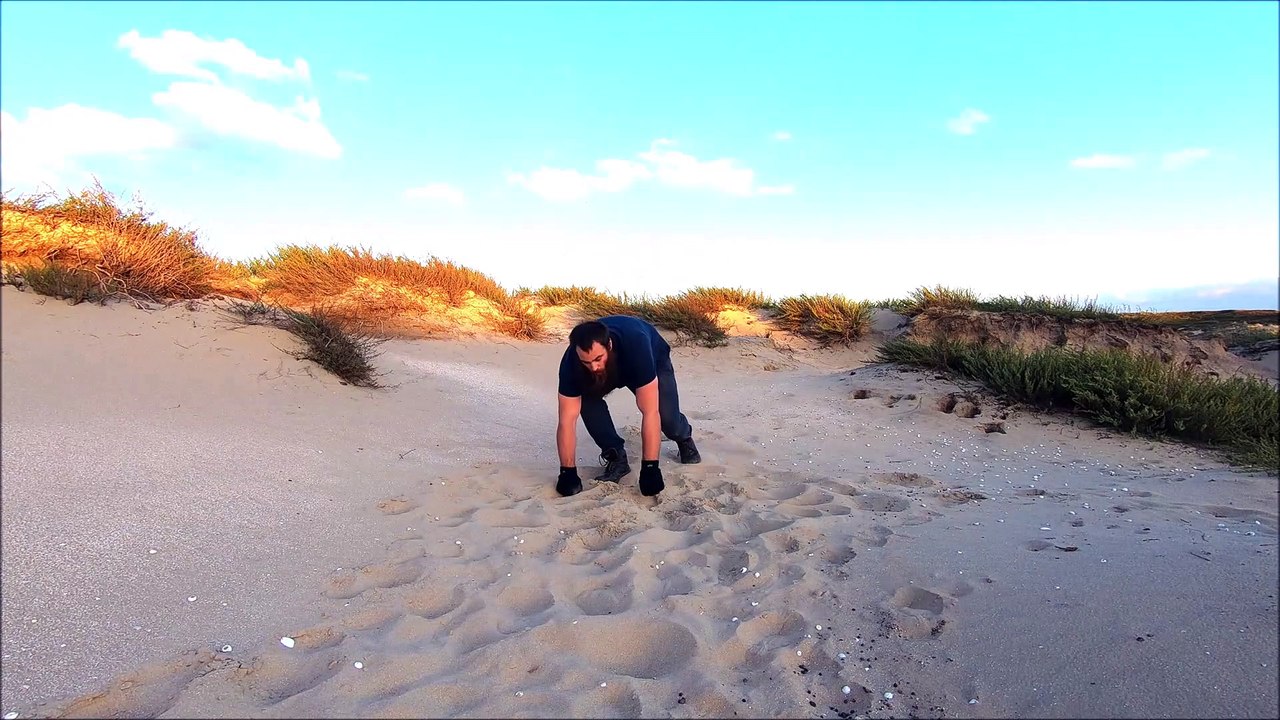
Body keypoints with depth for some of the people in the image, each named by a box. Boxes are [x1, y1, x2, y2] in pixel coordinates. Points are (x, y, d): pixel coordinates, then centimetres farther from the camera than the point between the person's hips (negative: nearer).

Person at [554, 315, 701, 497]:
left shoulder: (636, 347, -46)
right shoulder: (571, 361, -37)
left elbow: (650, 413, -45)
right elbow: (567, 420, -32)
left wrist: (649, 467, -43)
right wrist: (568, 472, -31)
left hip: (654, 357, -2)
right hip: (608, 366, 2)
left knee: (667, 415, -19)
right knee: (587, 399, -27)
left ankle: (684, 438, 19)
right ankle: (617, 458, -7)